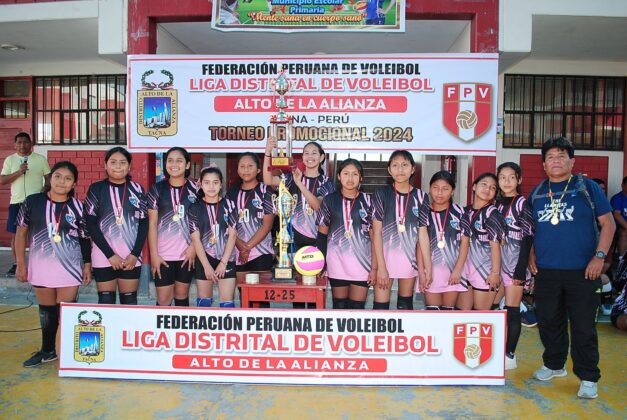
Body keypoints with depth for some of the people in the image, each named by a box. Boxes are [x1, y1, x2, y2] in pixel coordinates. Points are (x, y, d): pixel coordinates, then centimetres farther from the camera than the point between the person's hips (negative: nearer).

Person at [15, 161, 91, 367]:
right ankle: (47, 350, 32)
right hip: (40, 265, 2)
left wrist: (87, 265, 0)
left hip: (69, 266, -2)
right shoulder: (32, 201, -2)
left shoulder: (77, 207, -4)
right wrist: (21, 263, 2)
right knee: (46, 309, 15)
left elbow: (85, 238, 2)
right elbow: (21, 232, 4)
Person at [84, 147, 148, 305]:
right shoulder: (96, 189, 1)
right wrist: (110, 254, -11)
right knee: (106, 300, 5)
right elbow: (91, 224, -4)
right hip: (103, 255, -1)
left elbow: (144, 223, 2)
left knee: (129, 300, 7)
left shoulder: (137, 189, 4)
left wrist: (135, 253, -9)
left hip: (131, 256, 1)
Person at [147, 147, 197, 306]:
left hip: (187, 253, 1)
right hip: (163, 253, 0)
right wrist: (154, 254, -5)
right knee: (163, 299, 2)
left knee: (182, 295, 13)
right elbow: (152, 224, 0)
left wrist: (194, 246, -7)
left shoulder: (194, 189, 1)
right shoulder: (157, 189, 0)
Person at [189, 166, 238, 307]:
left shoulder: (229, 205, -1)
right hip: (203, 260, 1)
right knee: (204, 300, 11)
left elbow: (232, 235, -3)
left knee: (227, 302, -3)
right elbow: (195, 239, -4)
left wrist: (223, 262, -10)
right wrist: (207, 266, -11)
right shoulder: (196, 207, -1)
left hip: (227, 259, -1)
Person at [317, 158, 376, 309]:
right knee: (339, 305, 10)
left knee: (357, 306, 3)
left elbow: (374, 236, -1)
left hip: (362, 262, -1)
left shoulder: (368, 201, -1)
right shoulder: (329, 200, 2)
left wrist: (374, 267, -5)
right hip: (337, 261, 1)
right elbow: (322, 233, 7)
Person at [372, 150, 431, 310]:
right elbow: (376, 232, -7)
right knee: (380, 305, -3)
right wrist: (381, 266, -12)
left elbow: (423, 233, 3)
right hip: (385, 255, -2)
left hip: (410, 256, 2)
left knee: (406, 304, 15)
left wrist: (428, 266, -2)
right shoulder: (382, 193, -5)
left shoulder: (421, 196, 1)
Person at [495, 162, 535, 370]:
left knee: (512, 310, -1)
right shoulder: (496, 203, 11)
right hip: (497, 262, 5)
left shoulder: (522, 203, -4)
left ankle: (510, 356, 9)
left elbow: (527, 238, -9)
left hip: (515, 262, -5)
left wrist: (521, 269, -15)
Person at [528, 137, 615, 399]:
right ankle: (554, 365, 32)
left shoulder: (587, 188, 2)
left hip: (582, 271, -3)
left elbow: (608, 223, 0)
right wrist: (531, 255, 6)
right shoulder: (536, 193, 11)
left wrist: (599, 256, -10)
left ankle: (588, 378, 14)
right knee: (549, 322, 13)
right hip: (545, 271, 4)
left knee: (583, 326, 1)